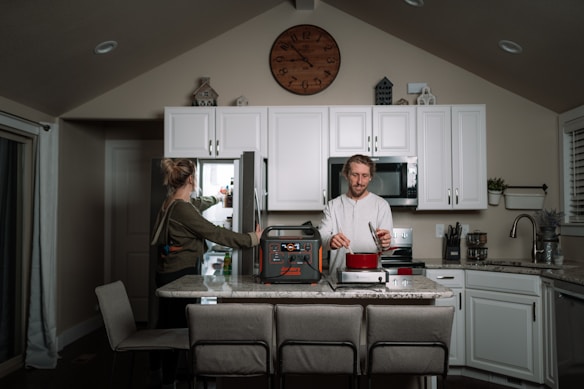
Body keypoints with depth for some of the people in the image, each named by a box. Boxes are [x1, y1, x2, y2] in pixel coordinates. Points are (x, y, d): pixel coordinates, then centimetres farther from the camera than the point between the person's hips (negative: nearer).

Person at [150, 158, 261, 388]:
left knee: (166, 322, 21)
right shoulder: (182, 208, -22)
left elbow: (196, 204, 31)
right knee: (177, 325, 1)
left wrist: (216, 199, 48)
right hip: (180, 273, -10)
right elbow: (215, 233, -25)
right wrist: (251, 239, -19)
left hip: (169, 272, 10)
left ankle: (155, 369, 37)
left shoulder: (173, 202, 9)